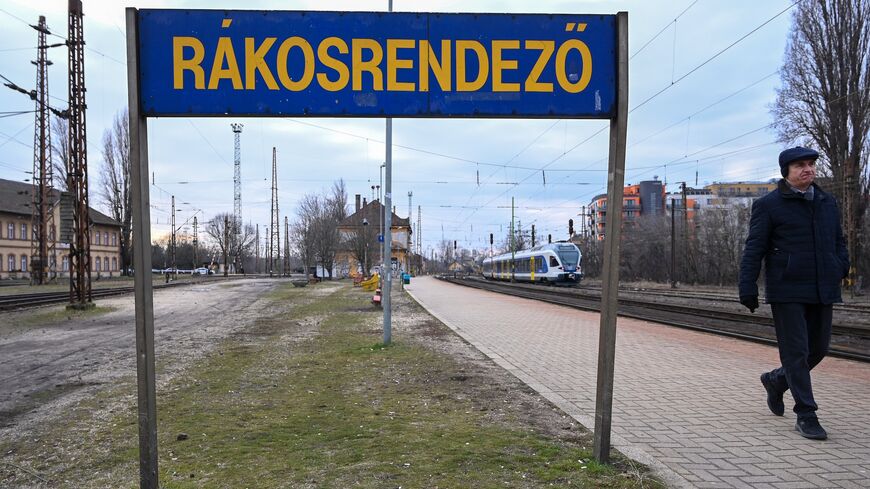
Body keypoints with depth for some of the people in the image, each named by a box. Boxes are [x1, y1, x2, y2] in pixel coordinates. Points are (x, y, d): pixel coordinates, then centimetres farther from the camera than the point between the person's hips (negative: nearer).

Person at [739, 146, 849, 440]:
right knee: (796, 352, -2)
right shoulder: (768, 205, -3)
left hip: (822, 292, 6)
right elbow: (754, 250, -6)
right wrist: (748, 288, -11)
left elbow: (839, 240, 23)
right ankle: (806, 416, 5)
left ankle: (776, 380, 37)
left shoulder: (828, 203, 14)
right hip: (787, 292, -6)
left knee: (819, 349, 12)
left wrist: (842, 265, 6)